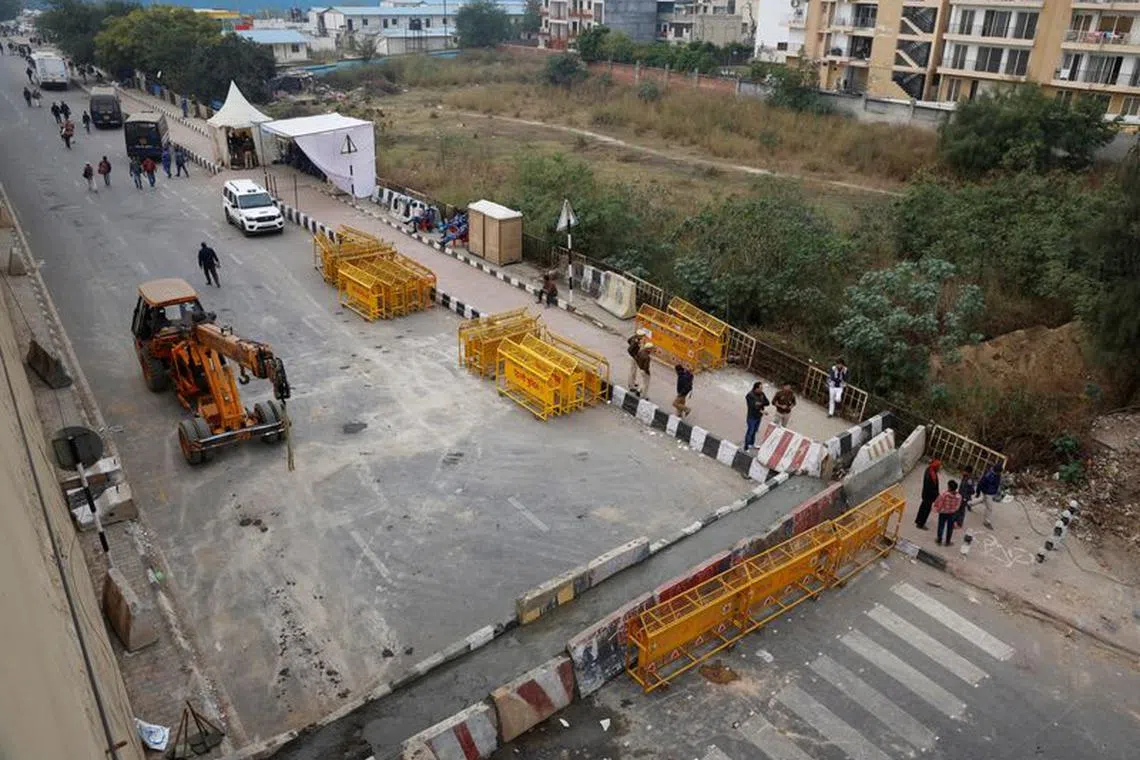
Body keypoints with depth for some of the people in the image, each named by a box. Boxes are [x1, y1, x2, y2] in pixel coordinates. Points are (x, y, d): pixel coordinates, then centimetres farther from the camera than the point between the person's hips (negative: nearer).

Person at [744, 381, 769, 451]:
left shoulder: (761, 394, -1)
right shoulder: (750, 395, -23)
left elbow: (767, 402, -3)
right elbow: (753, 406, -28)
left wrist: (760, 403, -20)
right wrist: (760, 411, -20)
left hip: (759, 416, 7)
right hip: (752, 417, -7)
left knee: (755, 431, 22)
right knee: (750, 432, 2)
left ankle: (752, 444, 40)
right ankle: (746, 448, 13)